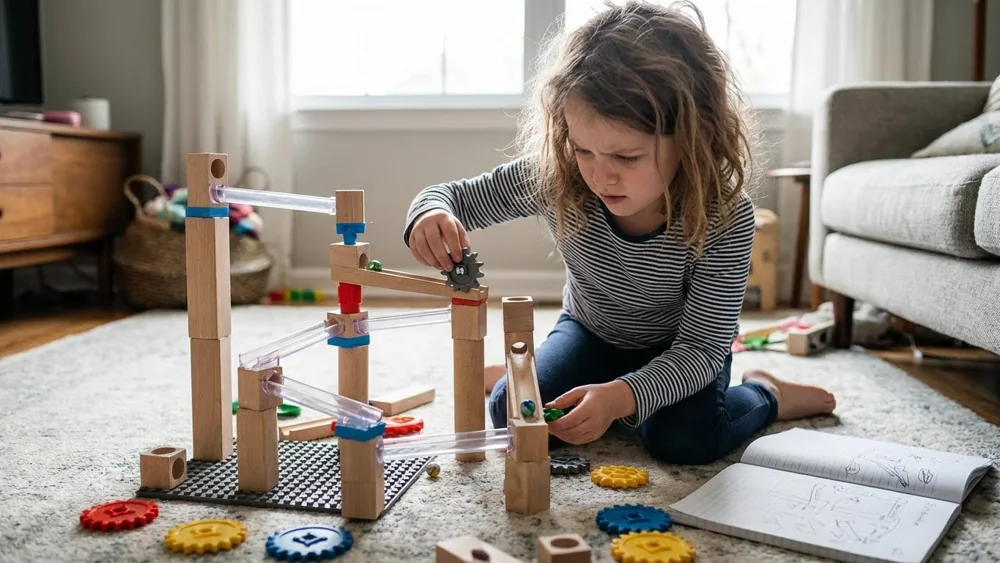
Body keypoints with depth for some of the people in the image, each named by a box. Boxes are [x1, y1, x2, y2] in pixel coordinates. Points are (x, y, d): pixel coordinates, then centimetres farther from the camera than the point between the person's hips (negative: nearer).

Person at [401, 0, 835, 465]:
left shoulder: (725, 216, -34)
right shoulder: (551, 177, -28)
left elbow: (701, 347, -30)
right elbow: (454, 196, -16)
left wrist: (622, 396, -48)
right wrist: (430, 216, -42)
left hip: (681, 346, -1)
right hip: (591, 331, 2)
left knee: (683, 440, -25)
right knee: (513, 412, -18)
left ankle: (766, 395, 7)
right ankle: (528, 374, 19)